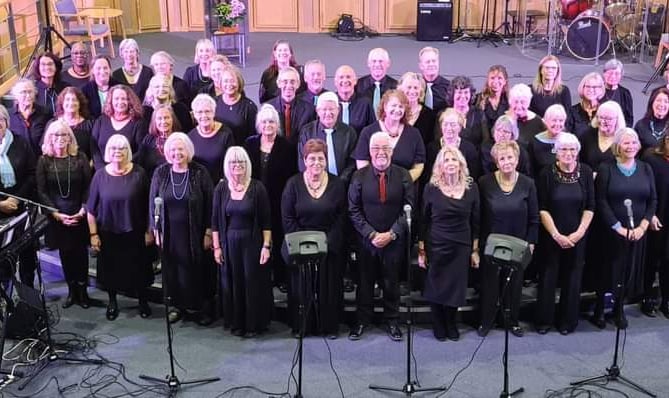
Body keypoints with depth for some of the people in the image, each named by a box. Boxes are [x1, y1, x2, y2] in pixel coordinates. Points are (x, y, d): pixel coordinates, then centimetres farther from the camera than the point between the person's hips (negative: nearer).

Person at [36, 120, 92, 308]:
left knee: (80, 252, 4)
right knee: (65, 253, 6)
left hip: (79, 215, 0)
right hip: (56, 216, 0)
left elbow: (88, 187, -2)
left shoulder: (80, 158, -1)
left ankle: (82, 290, 15)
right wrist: (56, 213, -10)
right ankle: (72, 290, 17)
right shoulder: (44, 160, 0)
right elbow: (41, 191, -2)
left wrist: (83, 210, -12)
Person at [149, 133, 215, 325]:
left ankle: (203, 308, 22)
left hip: (195, 233, -2)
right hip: (169, 234, 2)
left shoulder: (199, 173, -7)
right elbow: (153, 203, 5)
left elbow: (210, 204, -6)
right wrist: (156, 230, 2)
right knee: (172, 270, 10)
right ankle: (177, 305, 27)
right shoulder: (160, 173, -1)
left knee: (198, 270, 6)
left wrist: (208, 233, -7)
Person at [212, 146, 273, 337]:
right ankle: (236, 323, 22)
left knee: (253, 282, 3)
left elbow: (266, 221, -4)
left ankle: (254, 324, 17)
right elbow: (215, 221, 5)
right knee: (232, 282, 8)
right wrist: (216, 247, 1)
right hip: (229, 242, 2)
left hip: (252, 241, -2)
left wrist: (266, 246, -8)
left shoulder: (257, 188, -6)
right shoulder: (221, 188, 0)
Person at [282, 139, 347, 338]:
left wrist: (328, 242, -11)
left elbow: (341, 218, -2)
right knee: (301, 287, 6)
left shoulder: (337, 184, -1)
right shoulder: (293, 183, -3)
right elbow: (287, 218, -4)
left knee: (330, 286, 8)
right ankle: (301, 326, 21)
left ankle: (330, 326, 22)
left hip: (330, 246, 0)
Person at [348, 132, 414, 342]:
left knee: (392, 281, 13)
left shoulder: (403, 175, -3)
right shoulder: (359, 176, -4)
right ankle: (362, 320, 25)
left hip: (394, 240, 0)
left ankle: (392, 320, 27)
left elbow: (408, 209, -5)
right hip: (366, 239, 0)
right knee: (365, 281, 11)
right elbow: (354, 211, -3)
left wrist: (391, 234, -12)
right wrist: (371, 234, -11)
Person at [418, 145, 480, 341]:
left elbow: (475, 221, 4)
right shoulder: (431, 188, -6)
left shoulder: (471, 187, -1)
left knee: (456, 288, 7)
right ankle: (438, 327, 27)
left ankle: (451, 325, 30)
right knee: (436, 288, 8)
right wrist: (421, 250, -1)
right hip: (436, 246, -1)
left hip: (461, 248, 1)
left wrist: (475, 250, 4)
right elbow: (423, 221, 0)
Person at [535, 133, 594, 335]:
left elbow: (590, 207, -1)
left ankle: (568, 321, 23)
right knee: (548, 277, 6)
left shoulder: (586, 172, -4)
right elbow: (542, 209, -9)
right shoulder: (547, 173, -9)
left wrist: (579, 232, -10)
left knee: (572, 278, 9)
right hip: (551, 235, -1)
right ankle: (544, 320, 19)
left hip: (577, 236, 2)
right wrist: (556, 235, -13)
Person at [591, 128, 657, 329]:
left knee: (630, 270, 9)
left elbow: (653, 201, 4)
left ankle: (619, 309, 26)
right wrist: (618, 227, -14)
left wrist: (642, 226, -8)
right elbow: (601, 202, -10)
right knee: (608, 269, 5)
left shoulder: (645, 169, 5)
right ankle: (599, 310, 19)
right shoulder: (606, 168, -6)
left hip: (638, 232, 3)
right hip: (611, 231, -3)